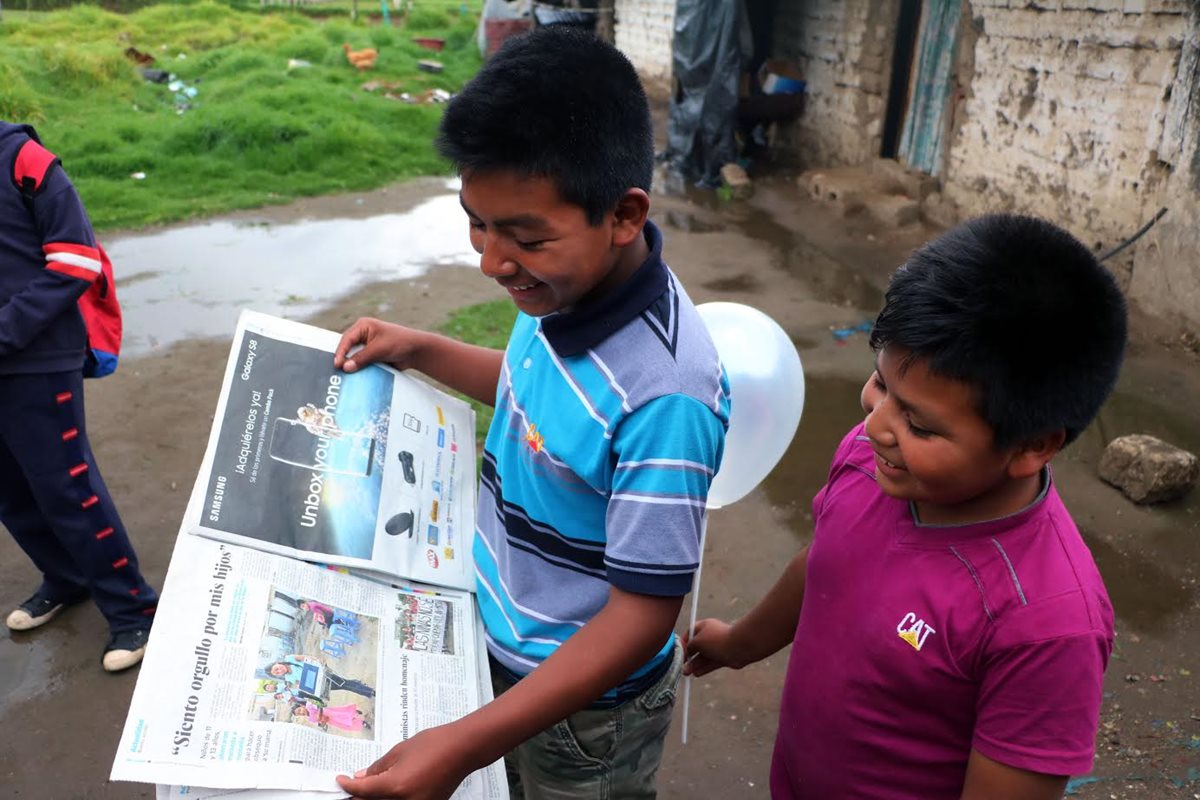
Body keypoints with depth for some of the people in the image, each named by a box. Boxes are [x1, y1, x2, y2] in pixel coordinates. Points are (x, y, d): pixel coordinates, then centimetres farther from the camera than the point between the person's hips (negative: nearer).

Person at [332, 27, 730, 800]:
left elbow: (641, 615, -28)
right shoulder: (571, 284, -13)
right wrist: (420, 349, 3)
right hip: (505, 643, 7)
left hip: (584, 704, -6)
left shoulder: (664, 394, -36)